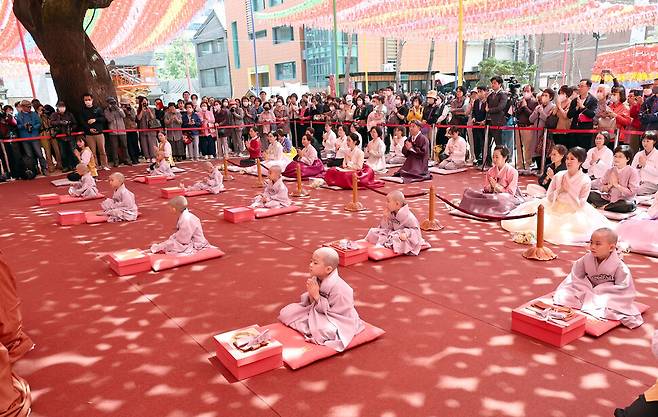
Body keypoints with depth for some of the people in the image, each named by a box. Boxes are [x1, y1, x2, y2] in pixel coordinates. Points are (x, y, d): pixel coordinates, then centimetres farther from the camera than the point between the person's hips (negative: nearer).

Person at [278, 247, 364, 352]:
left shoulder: (338, 288, -28)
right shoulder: (315, 280, -7)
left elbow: (335, 312, -25)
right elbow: (311, 304, 1)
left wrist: (317, 296, -28)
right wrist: (311, 296, -23)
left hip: (337, 319, -7)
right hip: (317, 312, 7)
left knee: (320, 331, -39)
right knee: (285, 313, -4)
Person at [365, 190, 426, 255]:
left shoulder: (408, 216, -19)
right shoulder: (391, 214, 4)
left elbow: (415, 230, -17)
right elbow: (385, 228, 4)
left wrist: (406, 234, -34)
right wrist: (385, 216, -9)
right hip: (394, 234, 7)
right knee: (373, 232, -4)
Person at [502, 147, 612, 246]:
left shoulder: (586, 181, -10)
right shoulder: (559, 176, -1)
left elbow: (580, 205, -12)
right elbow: (549, 197, 1)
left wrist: (569, 191, -21)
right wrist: (559, 190, -17)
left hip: (573, 212, -2)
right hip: (555, 208, 2)